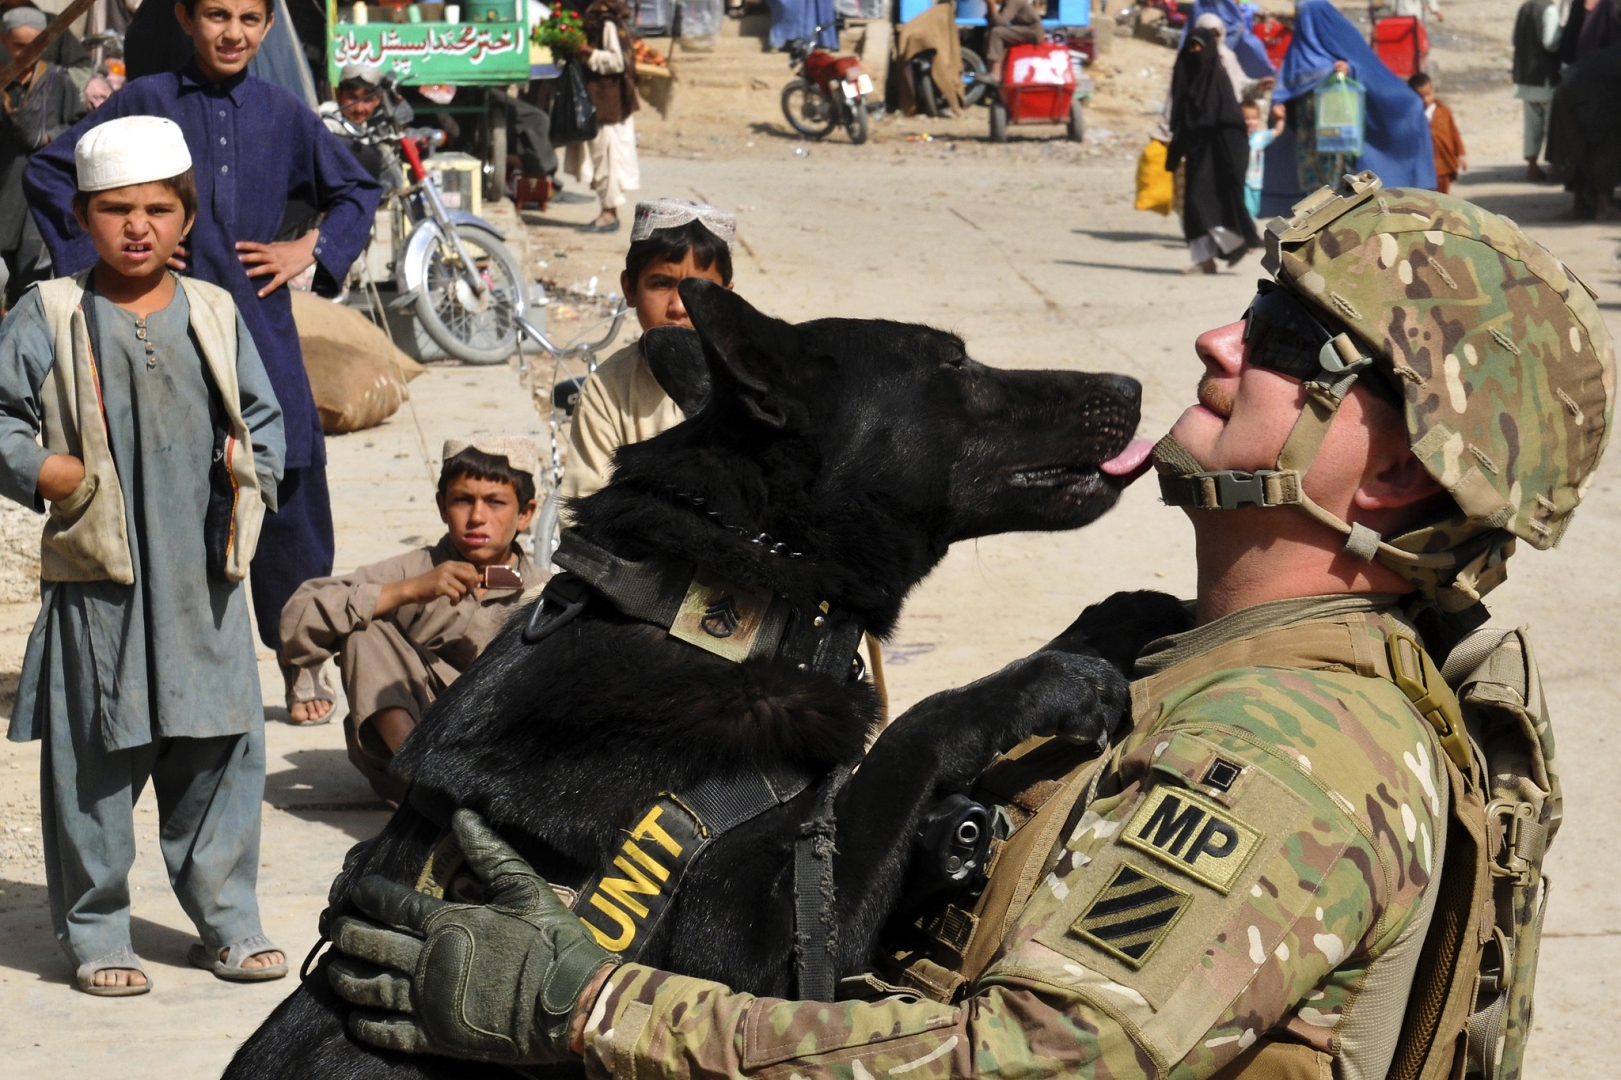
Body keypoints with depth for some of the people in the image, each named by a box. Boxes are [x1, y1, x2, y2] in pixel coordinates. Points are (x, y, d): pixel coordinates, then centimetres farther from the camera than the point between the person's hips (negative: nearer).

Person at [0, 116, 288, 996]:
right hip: (97, 584, -3)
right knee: (93, 762, 2)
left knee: (223, 749, 7)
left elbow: (261, 418, 19)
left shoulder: (214, 316, 9)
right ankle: (94, 933, 13)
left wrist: (253, 485, 4)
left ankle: (228, 920, 20)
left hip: (205, 581, 3)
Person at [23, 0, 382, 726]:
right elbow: (48, 173, 7)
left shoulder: (283, 115, 7)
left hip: (262, 334, 2)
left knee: (289, 487, -1)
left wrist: (313, 250, 5)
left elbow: (357, 190, 20)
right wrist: (93, 254, -1)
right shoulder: (145, 102, 1)